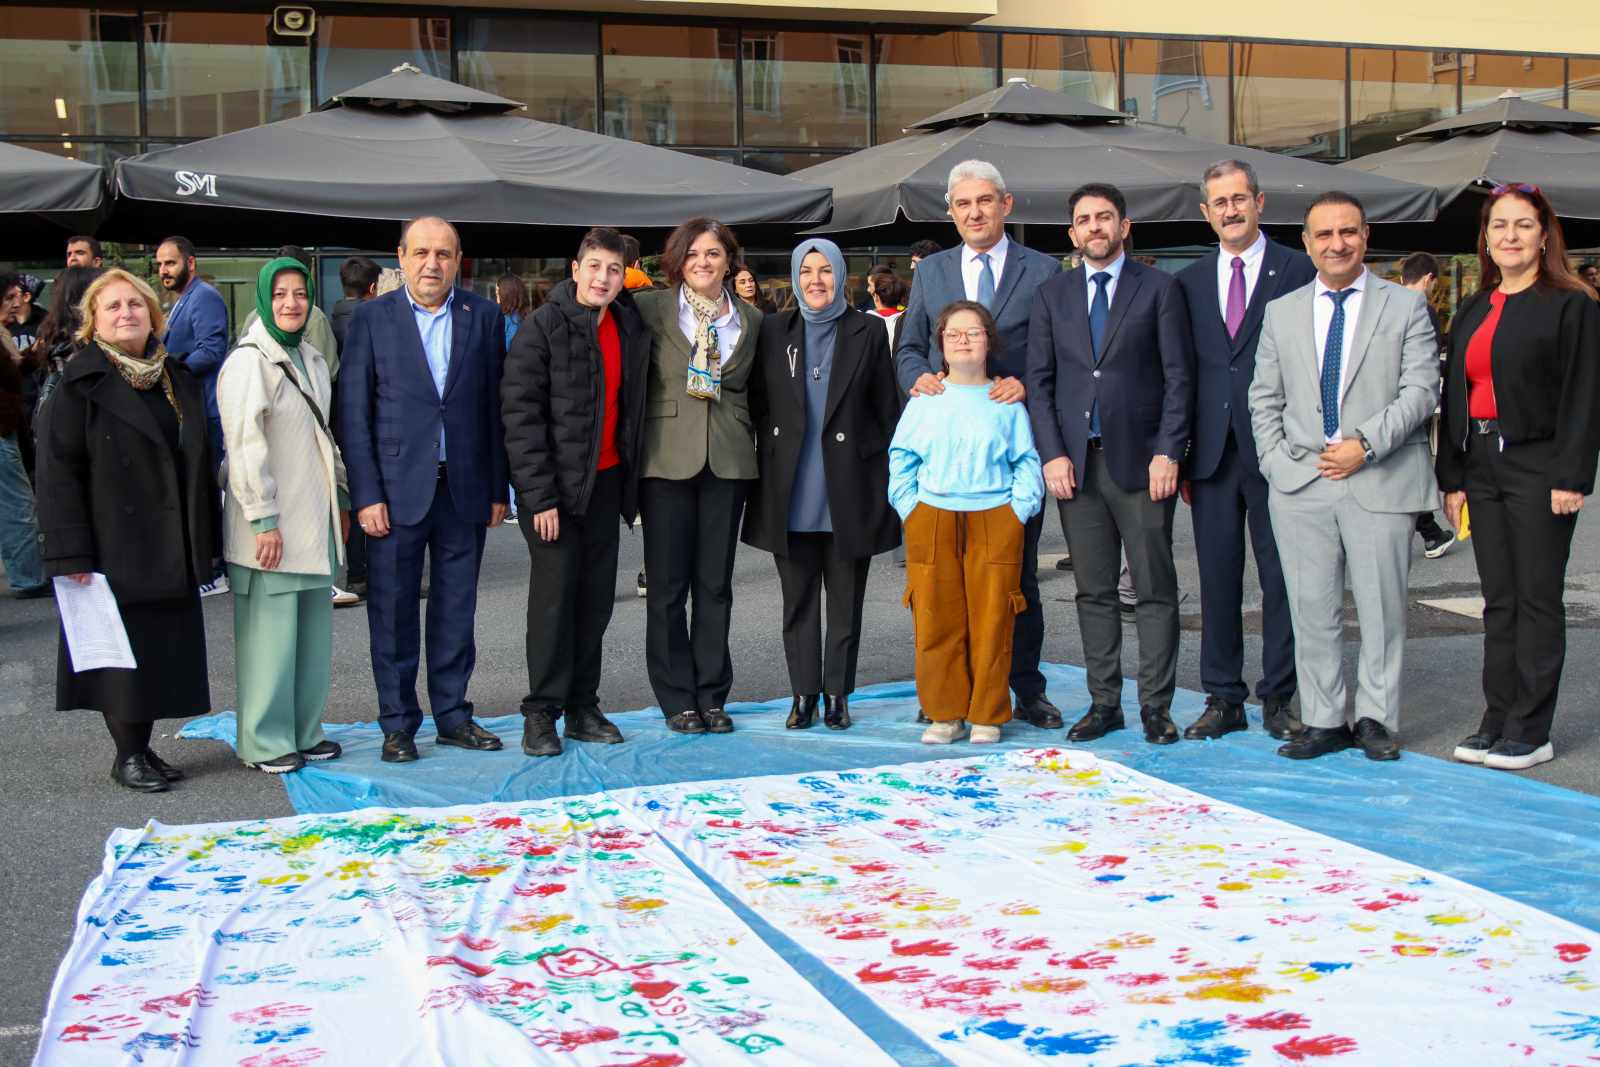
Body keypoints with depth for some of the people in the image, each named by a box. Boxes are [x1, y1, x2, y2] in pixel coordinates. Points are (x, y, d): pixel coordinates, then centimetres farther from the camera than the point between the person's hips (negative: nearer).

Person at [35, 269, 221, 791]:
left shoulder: (179, 379, 12)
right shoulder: (80, 383, -5)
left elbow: (201, 462, 17)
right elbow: (58, 471, -10)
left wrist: (207, 541, 13)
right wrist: (72, 553, -17)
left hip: (173, 552, 6)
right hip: (116, 548, -5)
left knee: (165, 649, 8)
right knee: (123, 651, 0)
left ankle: (143, 745, 20)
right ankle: (128, 754, 12)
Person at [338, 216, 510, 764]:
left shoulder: (484, 317, 5)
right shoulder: (372, 318, 0)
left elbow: (495, 406, 7)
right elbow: (353, 412, -2)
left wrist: (498, 489, 3)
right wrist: (366, 495, -9)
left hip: (465, 488, 2)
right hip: (396, 488, -2)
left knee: (456, 610, 10)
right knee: (393, 611, 4)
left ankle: (452, 714, 22)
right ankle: (398, 723, 15)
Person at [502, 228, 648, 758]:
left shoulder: (631, 328, 6)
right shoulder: (543, 327, -10)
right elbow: (519, 412, -13)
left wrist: (632, 477, 5)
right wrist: (539, 495, -17)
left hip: (607, 479, 5)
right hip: (556, 481, -5)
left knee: (597, 595, 9)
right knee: (554, 593, -4)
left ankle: (582, 707, 19)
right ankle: (541, 713, 6)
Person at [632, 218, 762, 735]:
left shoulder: (751, 320, 10)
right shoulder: (650, 309, 1)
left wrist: (748, 445, 8)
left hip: (727, 460, 2)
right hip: (667, 458, -2)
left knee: (716, 582, 7)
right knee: (668, 584, 2)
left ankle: (712, 694, 16)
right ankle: (677, 697, 12)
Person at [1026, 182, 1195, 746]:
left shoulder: (1160, 289, 3)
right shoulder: (1051, 295, 11)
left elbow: (1179, 377, -1)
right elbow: (1039, 380, 8)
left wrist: (1167, 453, -10)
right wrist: (1052, 455, -3)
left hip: (1140, 460, -3)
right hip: (1076, 463, 3)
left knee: (1155, 589, 1)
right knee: (1093, 592, 7)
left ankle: (1155, 706, 7)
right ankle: (1104, 702, 15)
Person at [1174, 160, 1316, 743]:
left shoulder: (1300, 271, 0)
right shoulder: (1189, 281, 12)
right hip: (1212, 453, 3)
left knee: (1281, 580, 3)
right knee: (1217, 581, 7)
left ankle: (1278, 698, 14)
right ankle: (1223, 699, 16)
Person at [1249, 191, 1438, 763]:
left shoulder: (1406, 305, 5)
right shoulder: (1281, 312, 13)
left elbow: (1420, 390, -3)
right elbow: (1264, 398, 13)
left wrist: (1366, 444, -13)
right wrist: (1278, 461, 0)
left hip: (1381, 482, -2)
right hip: (1300, 483, 2)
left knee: (1382, 606, 3)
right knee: (1311, 608, 4)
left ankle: (1375, 719, 14)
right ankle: (1322, 720, 13)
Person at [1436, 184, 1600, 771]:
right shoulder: (1472, 313, 15)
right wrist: (1452, 477, 9)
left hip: (1537, 466, -6)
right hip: (1481, 467, 6)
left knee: (1537, 597, -1)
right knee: (1498, 601, 9)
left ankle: (1531, 730, 5)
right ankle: (1497, 720, 15)